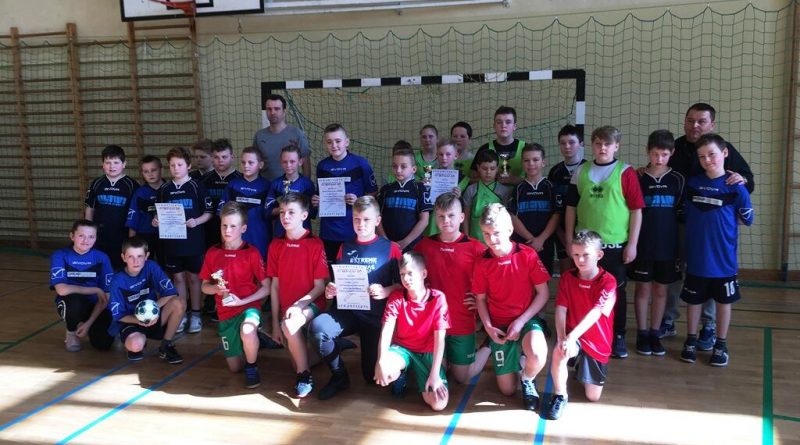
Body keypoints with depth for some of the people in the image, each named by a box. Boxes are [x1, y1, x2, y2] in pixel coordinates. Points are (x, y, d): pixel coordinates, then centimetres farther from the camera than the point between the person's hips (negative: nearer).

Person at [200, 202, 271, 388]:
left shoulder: (252, 253, -9)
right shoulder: (212, 253, 0)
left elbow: (266, 288, -8)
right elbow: (204, 286, 8)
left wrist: (242, 301, -18)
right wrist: (216, 288, -14)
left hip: (249, 306, -4)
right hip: (225, 313, 4)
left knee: (247, 330, -40)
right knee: (235, 367, 6)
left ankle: (252, 367, -10)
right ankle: (253, 341, 39)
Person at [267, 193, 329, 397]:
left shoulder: (315, 244, -9)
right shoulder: (276, 245, 4)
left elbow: (320, 286, -8)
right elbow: (275, 285, 5)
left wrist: (299, 305, -23)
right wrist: (275, 323, 2)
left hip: (310, 304, -5)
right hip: (286, 309, 5)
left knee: (290, 325, -34)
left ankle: (304, 375, -15)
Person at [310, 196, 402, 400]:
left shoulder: (390, 248, -1)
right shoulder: (345, 248, 10)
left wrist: (385, 291, -23)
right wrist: (331, 290, -6)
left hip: (376, 315, -2)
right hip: (347, 310, 2)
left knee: (373, 375, 0)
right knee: (318, 326, -31)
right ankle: (339, 376, -7)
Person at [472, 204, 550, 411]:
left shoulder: (528, 255, -12)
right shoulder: (482, 262, -5)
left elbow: (543, 293, -9)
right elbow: (481, 299, 5)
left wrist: (521, 321, -15)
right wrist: (488, 327, -10)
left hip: (526, 319, -2)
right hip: (499, 325, 2)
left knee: (538, 356, -36)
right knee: (507, 389, 2)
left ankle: (527, 379, 1)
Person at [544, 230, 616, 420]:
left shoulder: (608, 281, -16)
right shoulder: (567, 277, -5)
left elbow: (595, 313, -28)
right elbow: (561, 310, -12)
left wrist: (572, 336, -40)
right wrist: (561, 337, -30)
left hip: (597, 343, -1)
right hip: (571, 336, 1)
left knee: (593, 396, 2)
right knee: (559, 350, -35)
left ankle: (582, 369, 37)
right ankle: (560, 396, -11)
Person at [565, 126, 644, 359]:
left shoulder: (626, 173, -5)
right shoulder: (581, 172, 4)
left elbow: (636, 210, -5)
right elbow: (571, 208, 9)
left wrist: (632, 244, -8)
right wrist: (569, 240, 7)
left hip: (615, 245, -2)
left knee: (616, 292, 8)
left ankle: (618, 337, 22)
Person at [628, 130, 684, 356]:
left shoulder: (677, 180, 1)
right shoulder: (638, 178, -2)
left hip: (668, 245, 1)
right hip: (642, 245, -1)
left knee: (660, 290, 9)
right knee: (643, 288, 6)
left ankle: (654, 334, 19)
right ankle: (642, 334, 15)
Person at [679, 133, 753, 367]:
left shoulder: (735, 187, -9)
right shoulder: (692, 184, 0)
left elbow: (746, 219, -2)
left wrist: (721, 219, -2)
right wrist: (705, 221, 0)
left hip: (724, 258, -2)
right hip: (696, 256, 2)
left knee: (723, 300, 11)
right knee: (694, 299, 12)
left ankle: (721, 345, 24)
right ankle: (691, 341, 27)